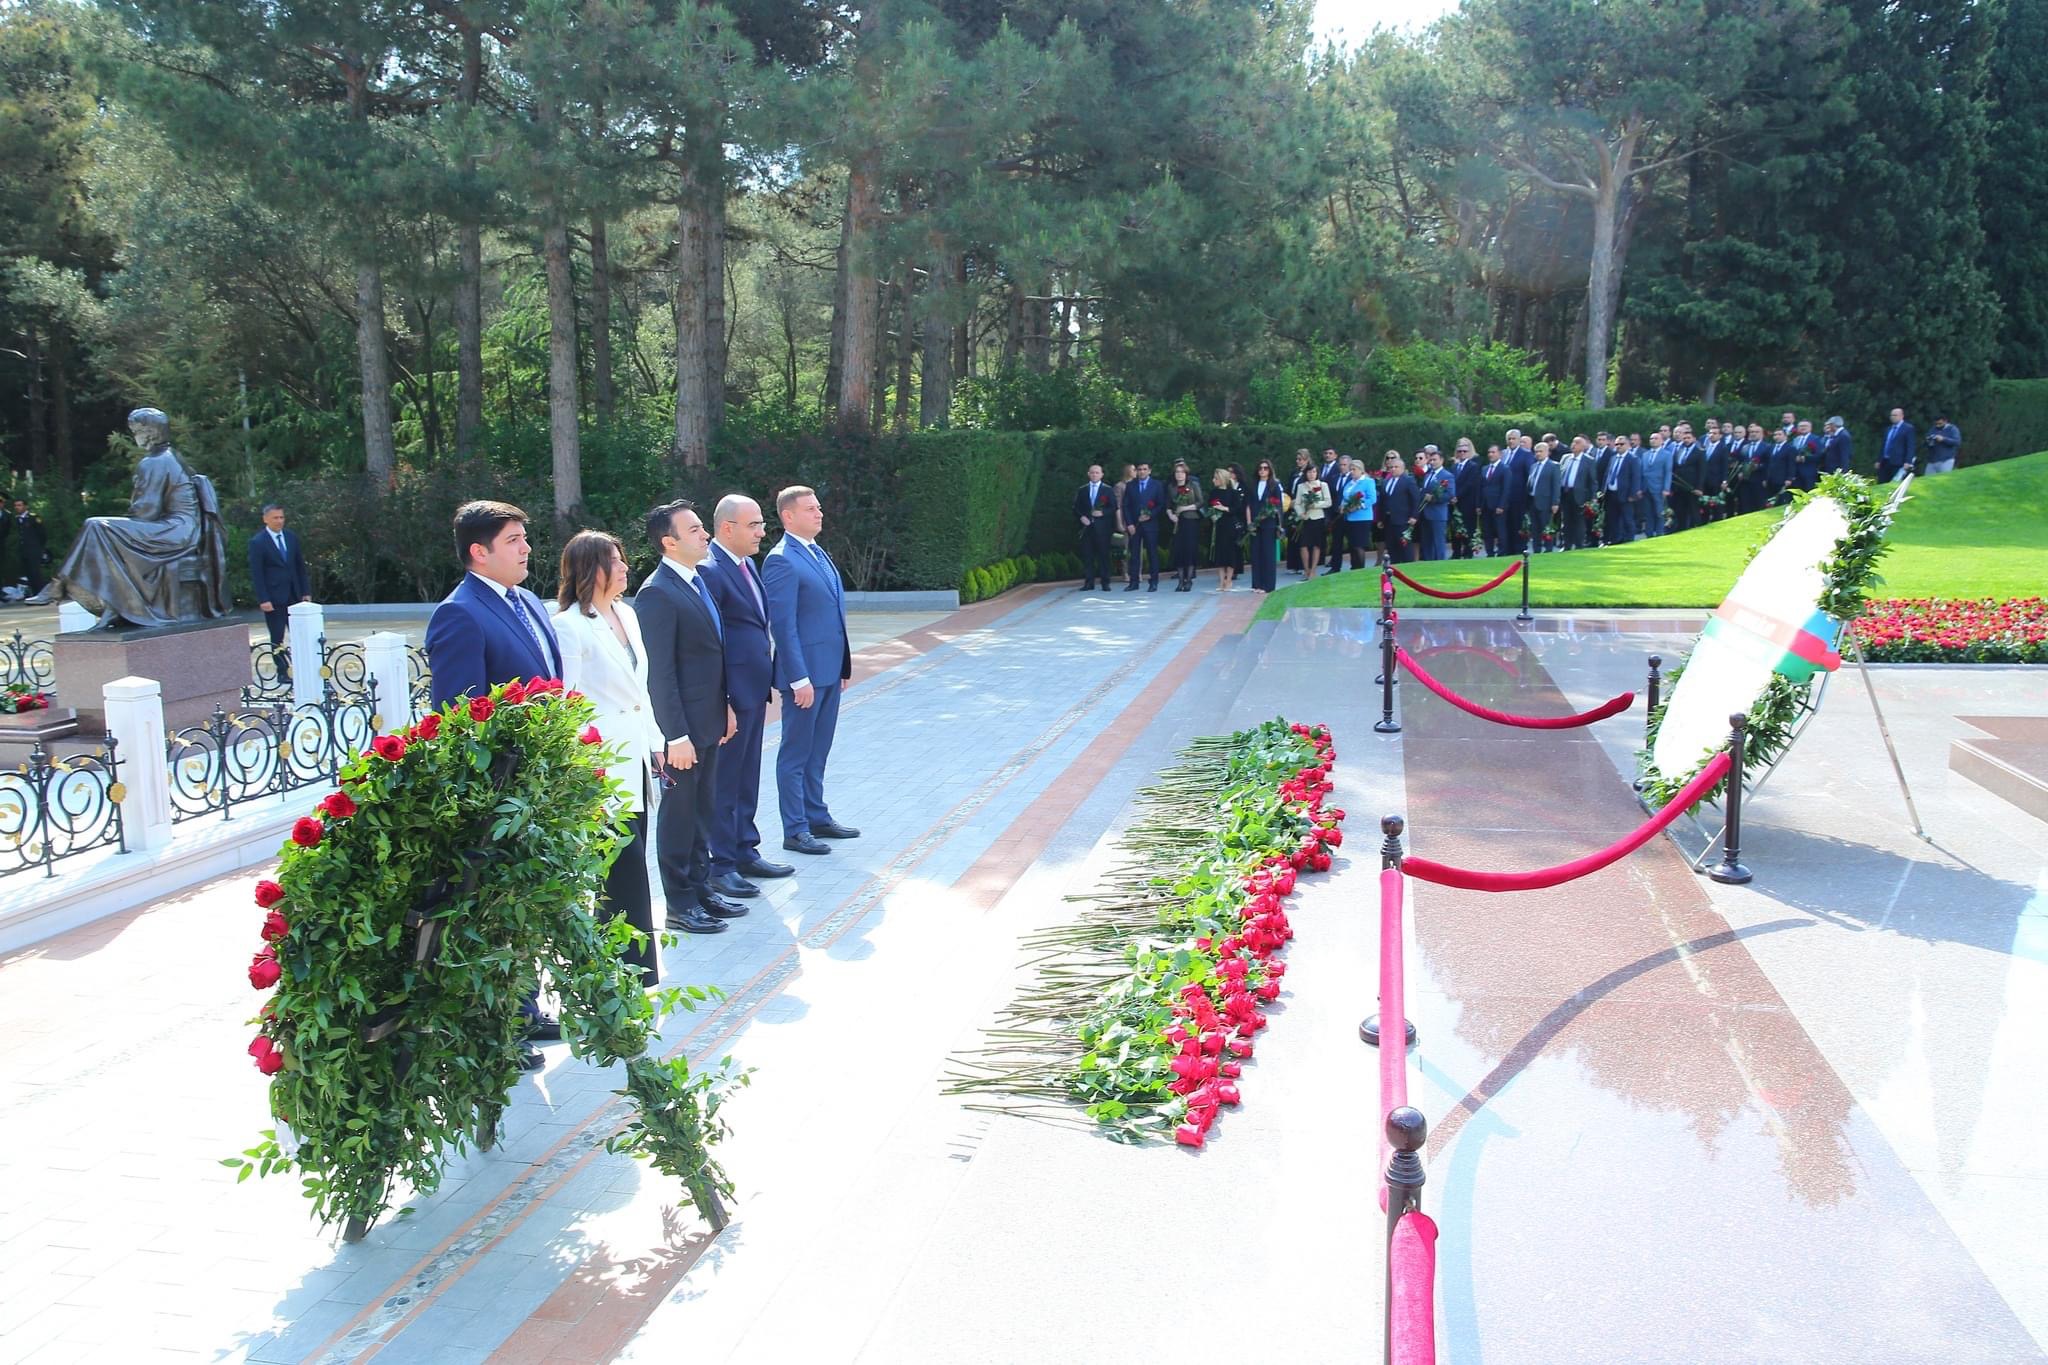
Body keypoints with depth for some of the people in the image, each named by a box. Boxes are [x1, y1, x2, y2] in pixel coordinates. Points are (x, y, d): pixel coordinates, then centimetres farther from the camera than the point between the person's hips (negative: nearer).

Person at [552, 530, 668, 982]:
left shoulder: (627, 615, 12)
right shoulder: (570, 625, -12)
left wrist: (656, 741, 17)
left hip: (633, 755, 8)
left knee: (627, 864, 12)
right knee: (627, 861, -6)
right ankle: (635, 972, 3)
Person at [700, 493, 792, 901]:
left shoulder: (747, 565, 12)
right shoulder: (710, 571, -17)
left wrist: (768, 683, 15)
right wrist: (722, 705, -21)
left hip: (754, 691, 9)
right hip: (731, 696, -9)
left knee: (747, 778, 17)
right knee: (724, 782, 1)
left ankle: (745, 851, 29)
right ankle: (721, 866, 10)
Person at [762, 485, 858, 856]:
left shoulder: (819, 554, 14)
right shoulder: (782, 561, -14)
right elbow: (783, 626, -18)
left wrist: (842, 665, 16)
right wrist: (799, 679, -20)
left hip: (829, 670, 8)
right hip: (805, 672, -8)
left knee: (818, 751, 17)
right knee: (796, 753, 2)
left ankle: (817, 818, 28)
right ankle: (795, 831, 9)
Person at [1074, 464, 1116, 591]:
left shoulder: (1108, 490, 7)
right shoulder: (1081, 490, 13)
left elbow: (1114, 507, 3)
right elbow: (1076, 508, 12)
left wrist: (1103, 513, -13)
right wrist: (1081, 517, -6)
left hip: (1102, 527, -2)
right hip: (1087, 526, 2)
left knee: (1103, 554, -1)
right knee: (1087, 555, -1)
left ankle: (1105, 583, 4)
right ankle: (1089, 582, 2)